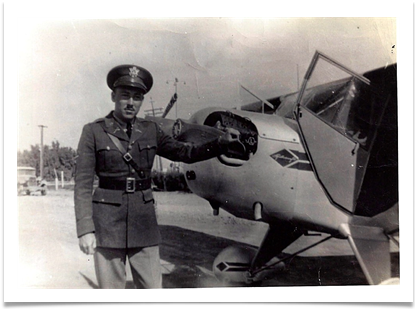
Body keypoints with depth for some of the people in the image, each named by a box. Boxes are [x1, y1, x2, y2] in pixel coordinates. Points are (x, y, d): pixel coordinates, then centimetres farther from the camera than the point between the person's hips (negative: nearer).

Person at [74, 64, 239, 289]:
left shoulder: (150, 131, 6)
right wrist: (85, 229, -11)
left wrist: (222, 142, -2)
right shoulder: (93, 131, -3)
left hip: (143, 221, 3)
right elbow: (83, 184, -5)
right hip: (108, 222, -3)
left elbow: (186, 153, 10)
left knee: (152, 290, 5)